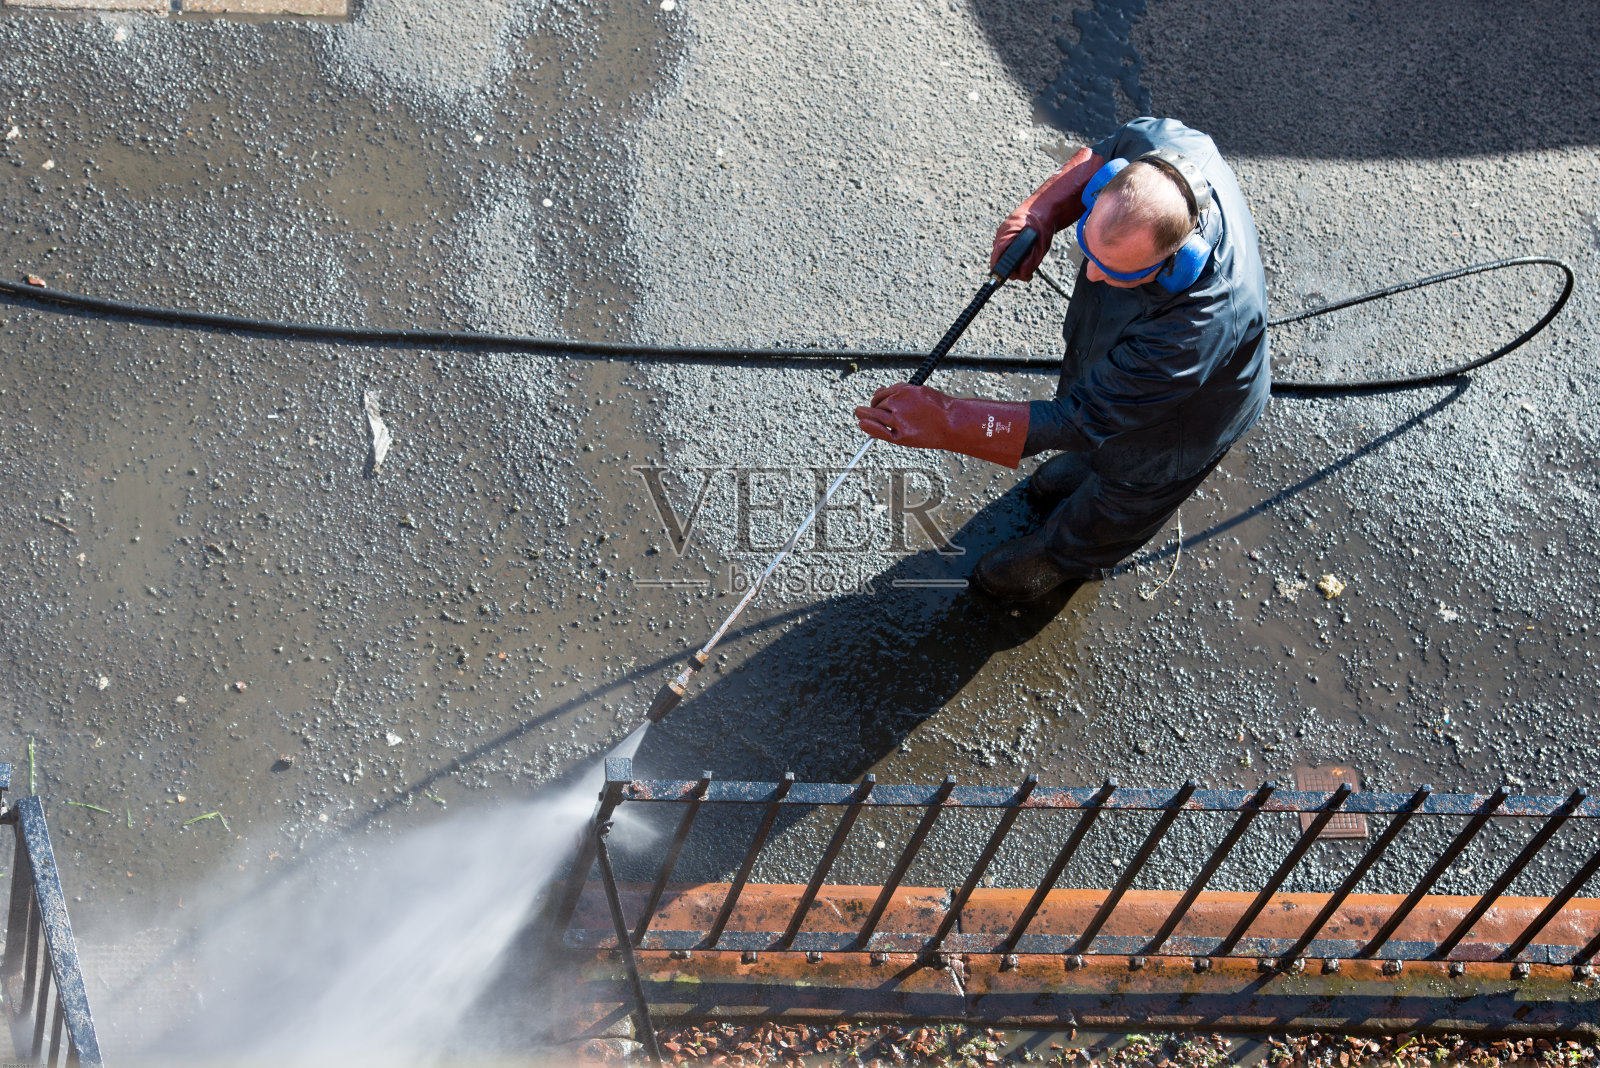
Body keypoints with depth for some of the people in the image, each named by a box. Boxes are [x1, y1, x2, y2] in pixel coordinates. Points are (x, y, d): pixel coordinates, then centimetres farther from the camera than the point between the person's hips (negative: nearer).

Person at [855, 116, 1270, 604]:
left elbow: (1079, 421, -42)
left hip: (1179, 422, -6)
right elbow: (1097, 156, -8)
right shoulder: (1158, 144, -34)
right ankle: (1082, 471, 72)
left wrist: (944, 421, -44)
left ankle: (1063, 558, 60)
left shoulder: (1191, 335, -51)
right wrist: (1039, 213, -28)